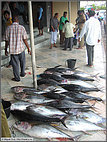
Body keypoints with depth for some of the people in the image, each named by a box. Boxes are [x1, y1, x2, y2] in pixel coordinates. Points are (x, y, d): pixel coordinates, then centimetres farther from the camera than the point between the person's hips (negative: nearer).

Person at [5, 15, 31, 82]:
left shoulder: (8, 28, -4)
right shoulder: (22, 28, -7)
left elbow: (7, 40, -1)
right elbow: (25, 40, -8)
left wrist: (6, 50, 10)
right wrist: (28, 48, 1)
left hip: (12, 50, 0)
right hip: (21, 48, 0)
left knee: (15, 64, 10)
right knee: (22, 62, 23)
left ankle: (17, 78, 17)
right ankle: (22, 73, 37)